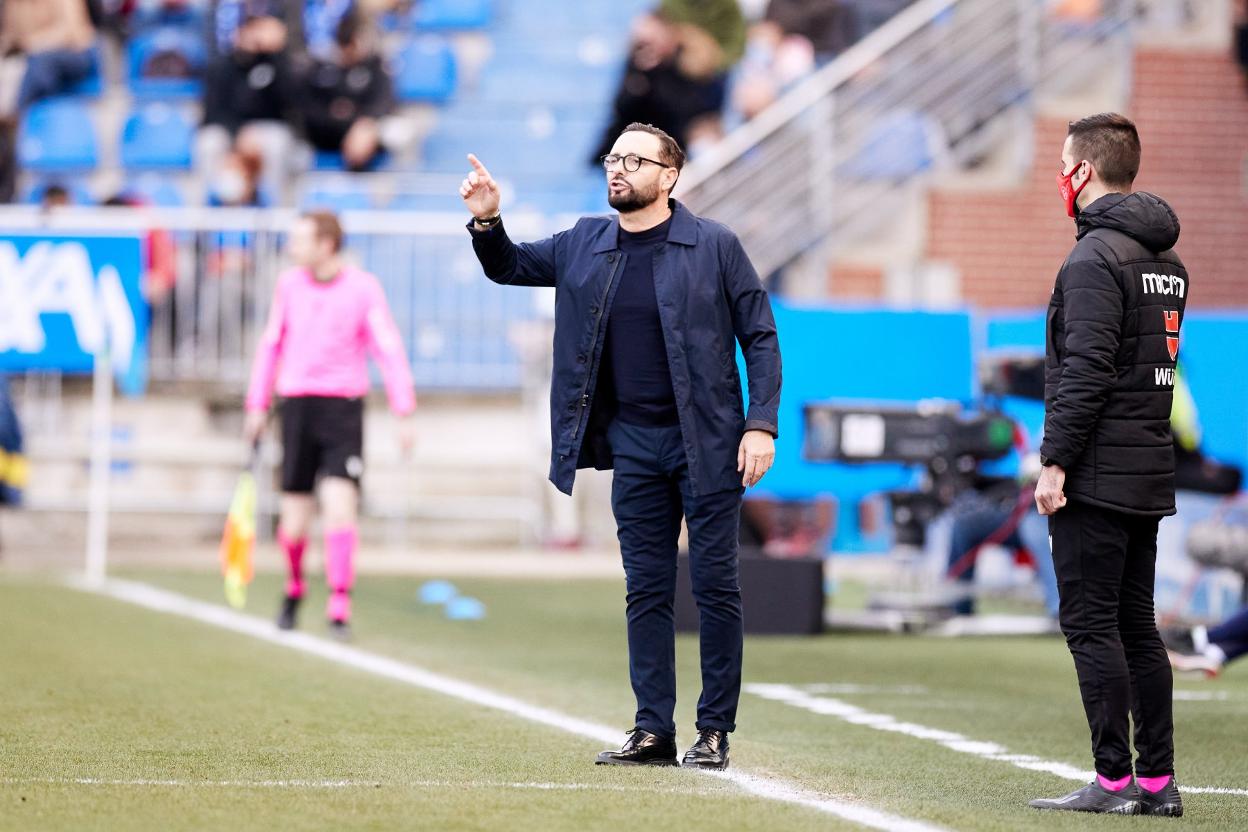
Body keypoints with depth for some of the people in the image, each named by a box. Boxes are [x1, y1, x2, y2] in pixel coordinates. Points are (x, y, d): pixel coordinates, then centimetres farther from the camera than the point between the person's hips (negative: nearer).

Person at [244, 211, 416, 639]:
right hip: (297, 406, 3)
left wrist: (404, 413, -9)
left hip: (343, 408, -3)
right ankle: (294, 587, 30)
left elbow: (389, 350, -3)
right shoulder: (289, 284, 8)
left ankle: (339, 604, -14)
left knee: (339, 504, -18)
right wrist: (257, 405, 18)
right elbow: (271, 344, 18)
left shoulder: (363, 288, -3)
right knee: (294, 520, 3)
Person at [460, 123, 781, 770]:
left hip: (707, 445, -4)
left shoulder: (714, 245, -3)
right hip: (634, 447, 4)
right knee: (646, 591, 5)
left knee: (715, 586, -1)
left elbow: (760, 337, -1)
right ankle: (653, 732, 9)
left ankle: (715, 732, 6)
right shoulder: (584, 246, 8)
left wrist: (761, 425, -11)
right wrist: (487, 221, -1)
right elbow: (507, 267, 21)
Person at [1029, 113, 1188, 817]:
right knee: (1137, 626, 12)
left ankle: (1114, 782, -7)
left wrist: (1055, 462, -18)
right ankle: (1158, 781, 12)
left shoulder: (1097, 257, -13)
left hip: (1098, 472, -9)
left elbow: (1086, 370, -20)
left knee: (1091, 625, -6)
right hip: (1152, 474, 9)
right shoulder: (1169, 261, 16)